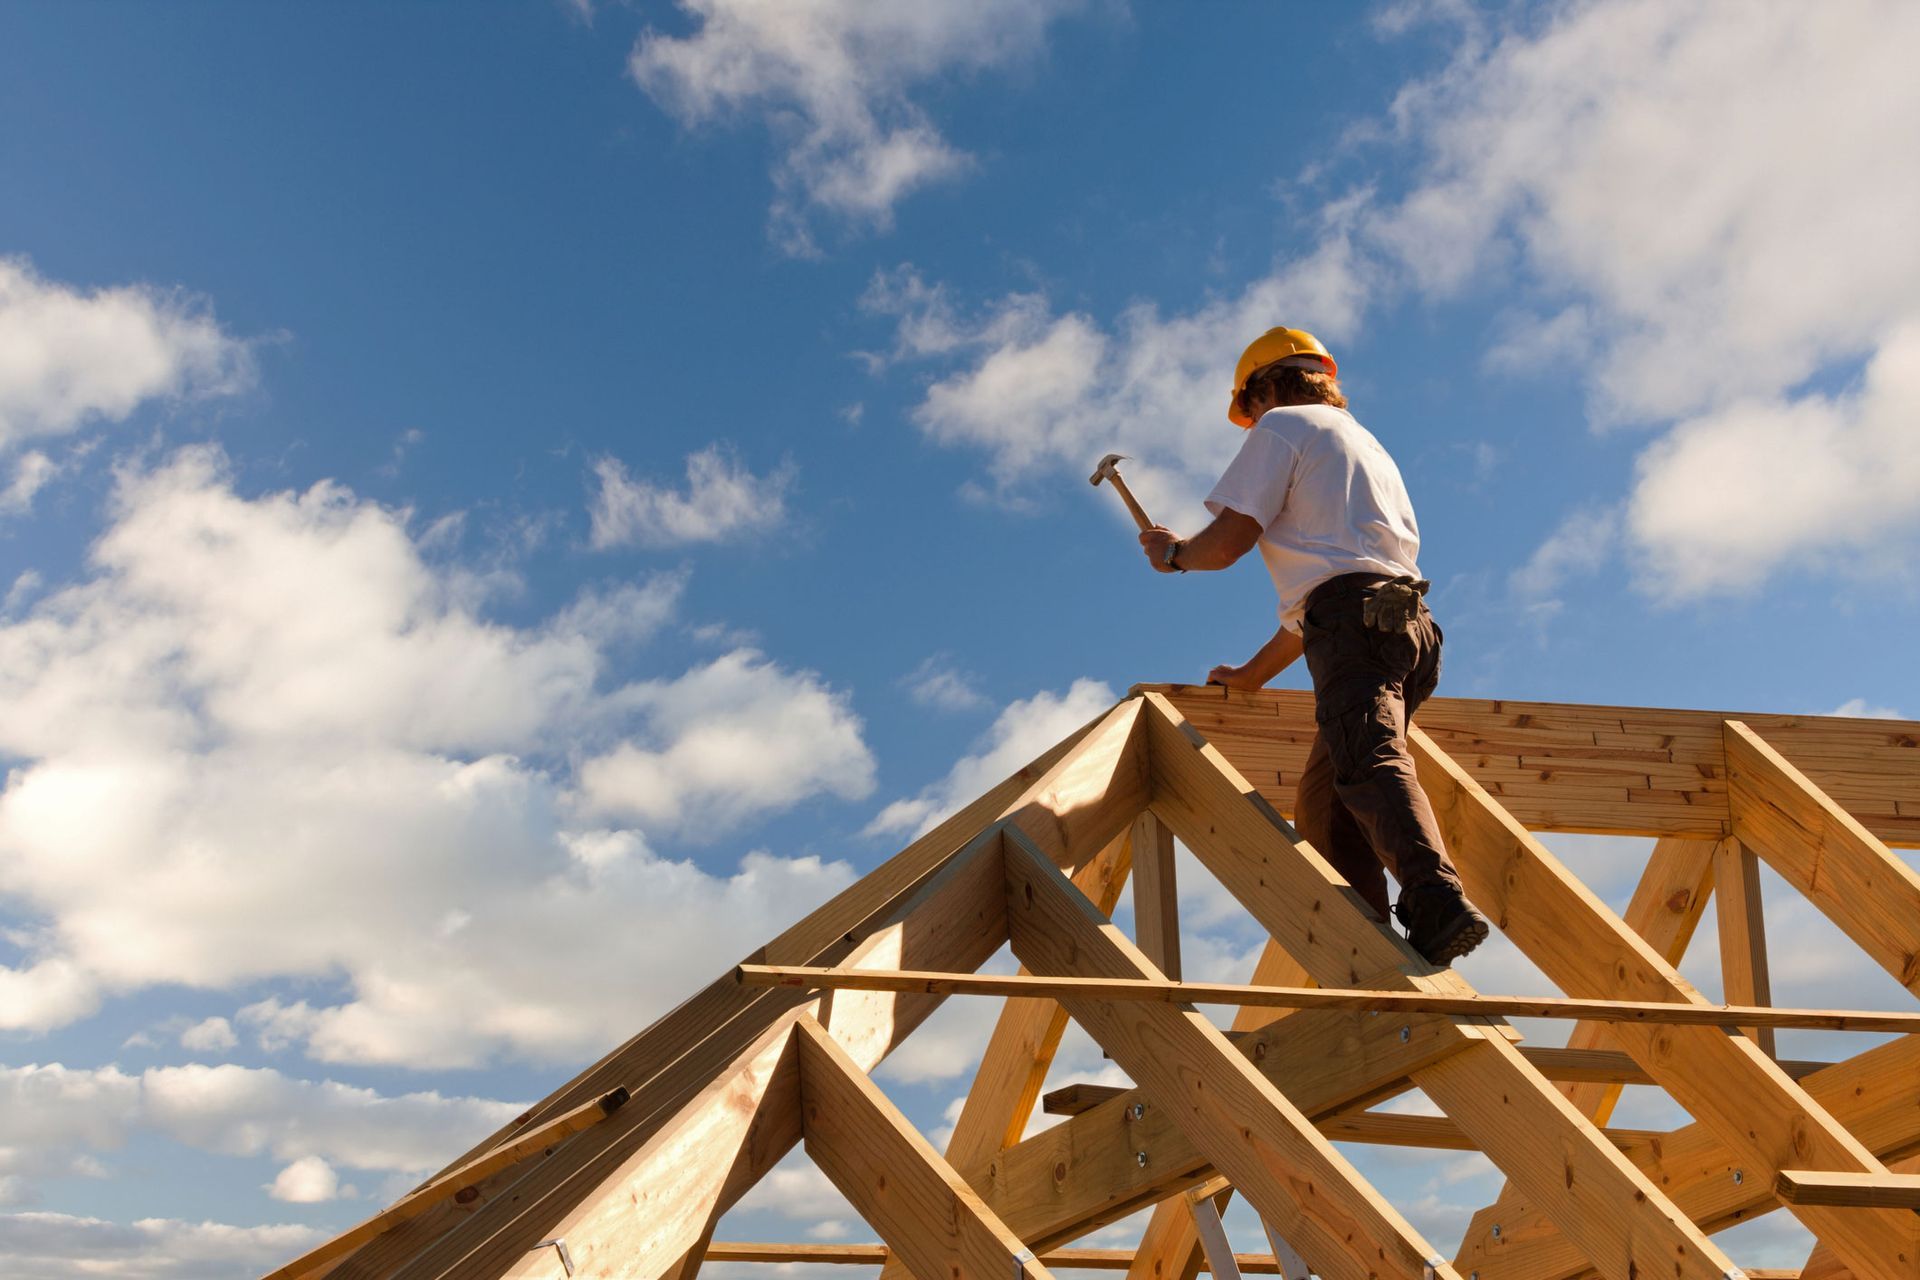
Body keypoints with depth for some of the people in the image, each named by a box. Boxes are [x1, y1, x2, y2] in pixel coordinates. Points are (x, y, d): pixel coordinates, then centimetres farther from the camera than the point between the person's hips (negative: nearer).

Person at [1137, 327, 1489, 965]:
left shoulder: (1282, 426, 12)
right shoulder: (1367, 445, 37)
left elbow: (1227, 542, 0)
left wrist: (1174, 552, 23)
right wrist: (1252, 674, 46)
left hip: (1356, 618, -8)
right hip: (1407, 622, 8)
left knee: (1370, 762, -28)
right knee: (1321, 809, 10)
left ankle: (1438, 902, -49)